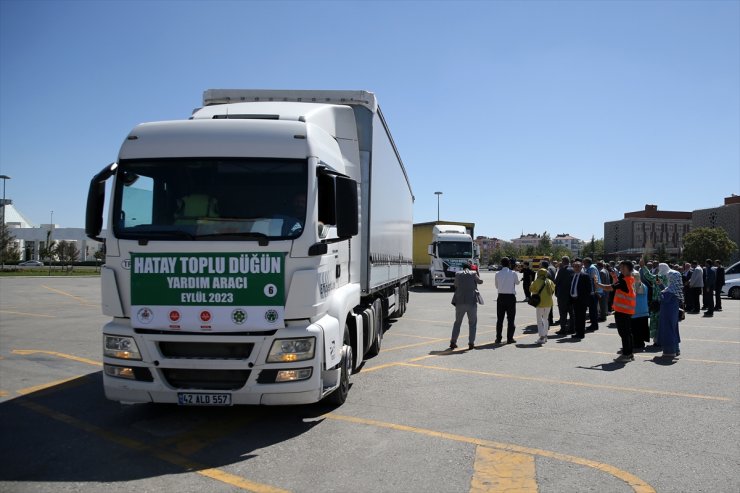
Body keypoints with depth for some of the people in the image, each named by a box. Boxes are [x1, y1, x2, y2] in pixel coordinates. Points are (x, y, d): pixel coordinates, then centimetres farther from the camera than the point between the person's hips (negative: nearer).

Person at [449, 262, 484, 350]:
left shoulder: (457, 274, 4)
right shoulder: (473, 273, -2)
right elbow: (480, 281, 14)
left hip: (460, 302, 2)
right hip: (471, 301, -2)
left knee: (457, 322, 13)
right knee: (472, 323, 10)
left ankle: (453, 342, 11)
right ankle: (471, 343, 5)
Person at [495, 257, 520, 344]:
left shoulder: (498, 274, -3)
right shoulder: (513, 273, -7)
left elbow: (496, 286, 7)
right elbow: (517, 282, 12)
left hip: (501, 297, 2)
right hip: (511, 297, -1)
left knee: (499, 319, 9)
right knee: (510, 319, 6)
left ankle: (498, 338, 10)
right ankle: (509, 338, 7)